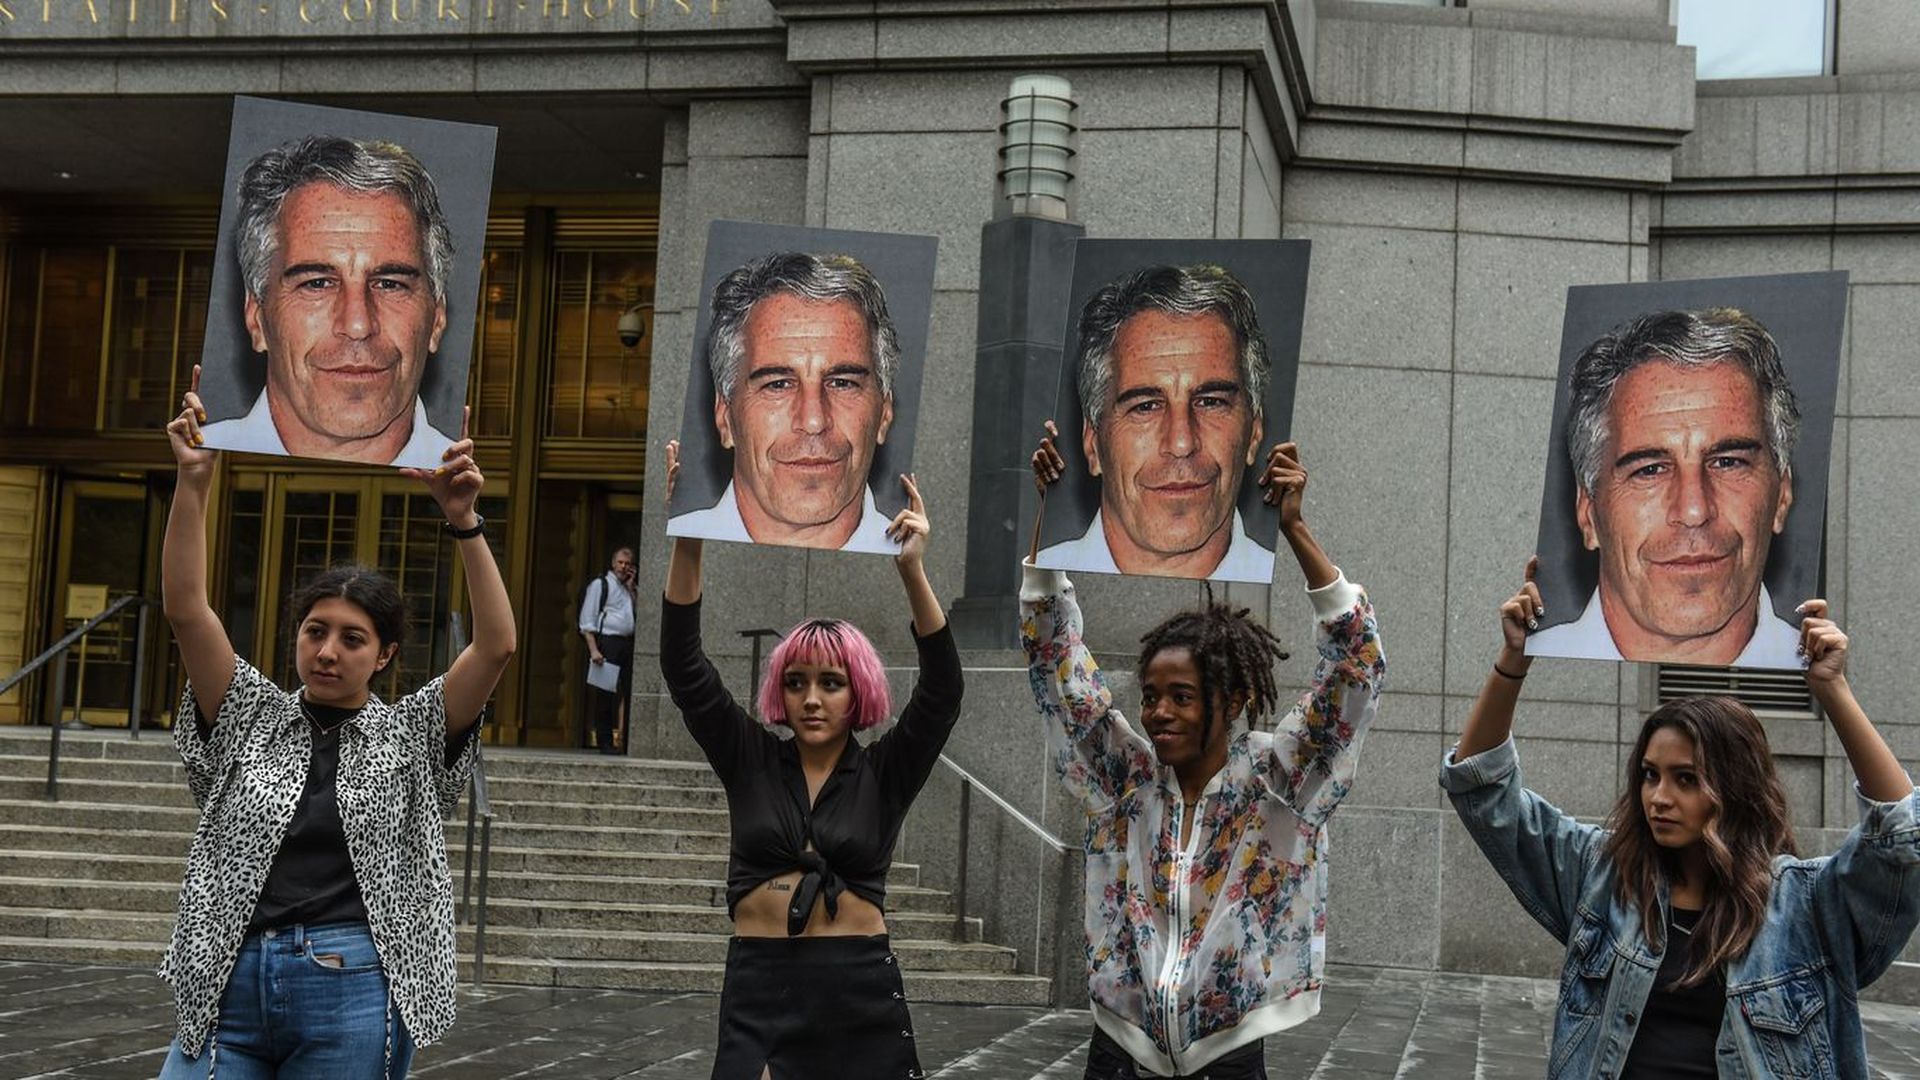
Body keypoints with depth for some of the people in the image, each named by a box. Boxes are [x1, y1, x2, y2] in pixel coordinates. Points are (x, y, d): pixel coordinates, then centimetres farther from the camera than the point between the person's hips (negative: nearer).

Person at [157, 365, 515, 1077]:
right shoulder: (252, 719, 11)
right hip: (228, 989, 2)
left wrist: (463, 521, -14)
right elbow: (186, 608, 0)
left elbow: (496, 644, -6)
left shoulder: (410, 737, 7)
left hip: (353, 998, -1)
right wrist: (194, 482, -10)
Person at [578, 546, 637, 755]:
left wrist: (631, 588, 7)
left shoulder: (629, 588, 21)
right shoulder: (600, 584, 4)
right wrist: (593, 650, -13)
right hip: (607, 642, -5)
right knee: (605, 693, -4)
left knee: (629, 692, 1)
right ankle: (604, 742, 1)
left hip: (627, 644, 6)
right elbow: (587, 622, -3)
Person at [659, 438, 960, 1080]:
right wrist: (687, 543, -15)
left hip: (859, 992, -1)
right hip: (759, 986, 1)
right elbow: (684, 670, -3)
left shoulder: (884, 774, 3)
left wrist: (912, 571, -22)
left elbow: (942, 692, -10)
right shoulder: (751, 762, 6)